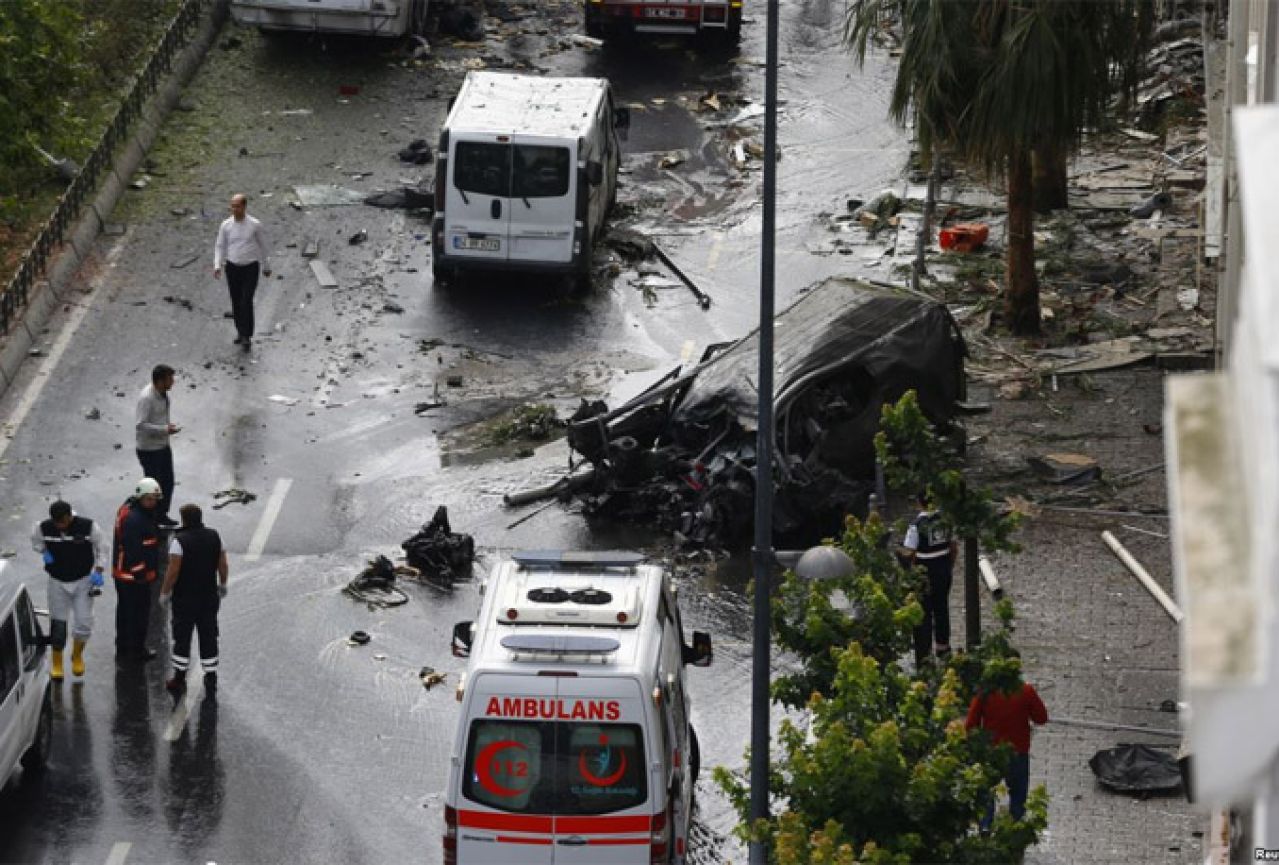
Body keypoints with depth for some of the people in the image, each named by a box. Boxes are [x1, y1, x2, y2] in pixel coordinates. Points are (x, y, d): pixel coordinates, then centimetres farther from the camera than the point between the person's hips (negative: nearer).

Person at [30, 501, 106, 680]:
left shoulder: (88, 527, -17)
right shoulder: (44, 528, -14)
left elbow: (101, 548, -2)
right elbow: (35, 541, 8)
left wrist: (98, 571, -10)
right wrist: (44, 552, -12)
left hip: (83, 580, -1)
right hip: (57, 582, 1)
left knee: (84, 623, -1)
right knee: (58, 624, 3)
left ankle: (77, 655, 28)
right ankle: (57, 664, 19)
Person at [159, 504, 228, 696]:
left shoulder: (180, 540, -16)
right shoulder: (214, 537, 0)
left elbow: (173, 571, -18)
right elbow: (223, 565, 6)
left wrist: (165, 592, -8)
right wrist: (222, 585, 21)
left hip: (185, 599, -4)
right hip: (209, 597, 4)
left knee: (182, 637, 6)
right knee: (209, 637, 11)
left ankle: (179, 679, 11)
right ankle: (211, 679, 13)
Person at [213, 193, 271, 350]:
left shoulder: (255, 225, -11)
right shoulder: (226, 225, -5)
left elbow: (263, 246, 3)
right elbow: (220, 247, 3)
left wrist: (267, 267, 12)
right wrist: (217, 266, -12)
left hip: (250, 268, -3)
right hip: (232, 268, 3)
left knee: (246, 302, -14)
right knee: (236, 302, 13)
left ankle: (247, 337, -6)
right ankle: (240, 331, 34)